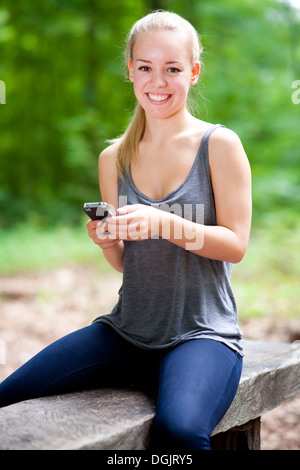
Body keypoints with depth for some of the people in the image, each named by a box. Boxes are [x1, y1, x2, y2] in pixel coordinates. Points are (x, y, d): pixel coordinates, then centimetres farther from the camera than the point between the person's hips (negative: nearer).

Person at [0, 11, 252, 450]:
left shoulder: (219, 144, -3)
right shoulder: (114, 158, 9)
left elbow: (236, 245, -7)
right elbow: (125, 262, 14)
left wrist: (165, 223, -23)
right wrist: (106, 241, -10)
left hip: (203, 332, -4)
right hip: (128, 329, 5)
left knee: (179, 430, -35)